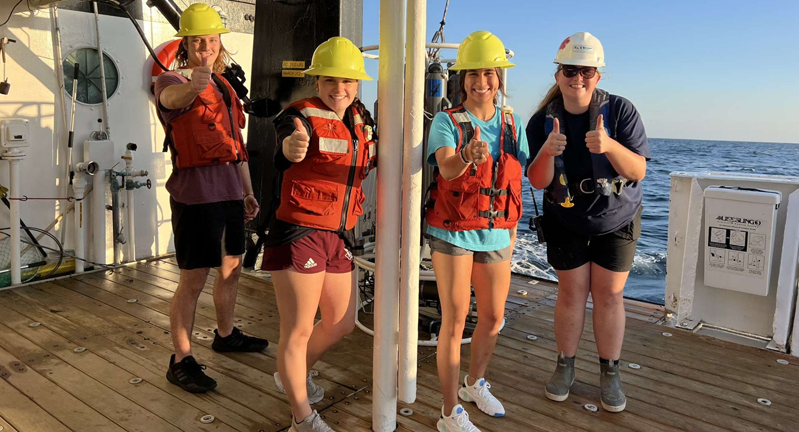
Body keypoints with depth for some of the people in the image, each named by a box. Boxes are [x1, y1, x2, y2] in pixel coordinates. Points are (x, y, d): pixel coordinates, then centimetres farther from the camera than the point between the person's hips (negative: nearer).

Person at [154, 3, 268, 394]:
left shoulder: (224, 86, 17)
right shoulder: (171, 81, -5)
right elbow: (173, 96, -33)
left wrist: (247, 192, 19)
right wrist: (194, 84, -56)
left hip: (229, 190, 8)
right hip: (195, 193, -7)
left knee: (231, 267, 17)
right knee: (193, 280, -4)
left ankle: (226, 335, 37)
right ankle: (181, 361, 9)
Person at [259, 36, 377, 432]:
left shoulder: (361, 119, 8)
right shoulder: (302, 115, -12)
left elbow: (374, 160, 26)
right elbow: (284, 151, -35)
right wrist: (291, 146, -59)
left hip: (340, 238, 7)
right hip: (300, 235, -7)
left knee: (342, 323, 16)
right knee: (298, 330, -2)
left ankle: (292, 375, 42)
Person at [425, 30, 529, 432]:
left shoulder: (512, 124, 7)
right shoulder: (446, 121, -6)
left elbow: (515, 182, 12)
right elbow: (446, 168, -24)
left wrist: (512, 230, 9)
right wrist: (468, 157, -46)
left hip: (495, 235, 5)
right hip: (453, 233, -4)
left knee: (493, 317, 14)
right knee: (454, 323, -1)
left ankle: (475, 383, 41)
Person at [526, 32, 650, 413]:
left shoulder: (621, 111, -16)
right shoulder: (542, 121, -11)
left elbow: (638, 171, -19)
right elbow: (538, 182, -13)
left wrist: (609, 146, -38)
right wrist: (547, 151, -34)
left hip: (616, 220, 0)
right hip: (565, 221, 1)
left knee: (609, 294, 4)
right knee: (571, 293, 5)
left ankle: (610, 374, 20)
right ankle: (565, 366, 23)